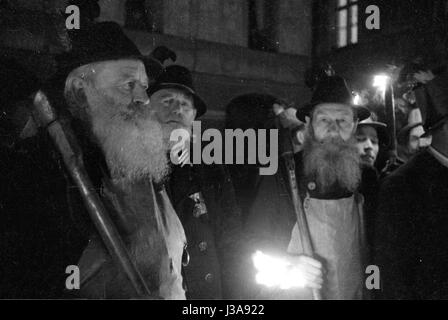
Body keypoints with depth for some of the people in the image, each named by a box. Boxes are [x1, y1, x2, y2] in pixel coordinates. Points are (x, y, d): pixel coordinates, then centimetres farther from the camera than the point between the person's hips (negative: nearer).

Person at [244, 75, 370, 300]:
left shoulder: (367, 179, 0)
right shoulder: (281, 176, -7)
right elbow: (252, 243, -5)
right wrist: (287, 265, -20)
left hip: (355, 294, 2)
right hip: (289, 295, -2)